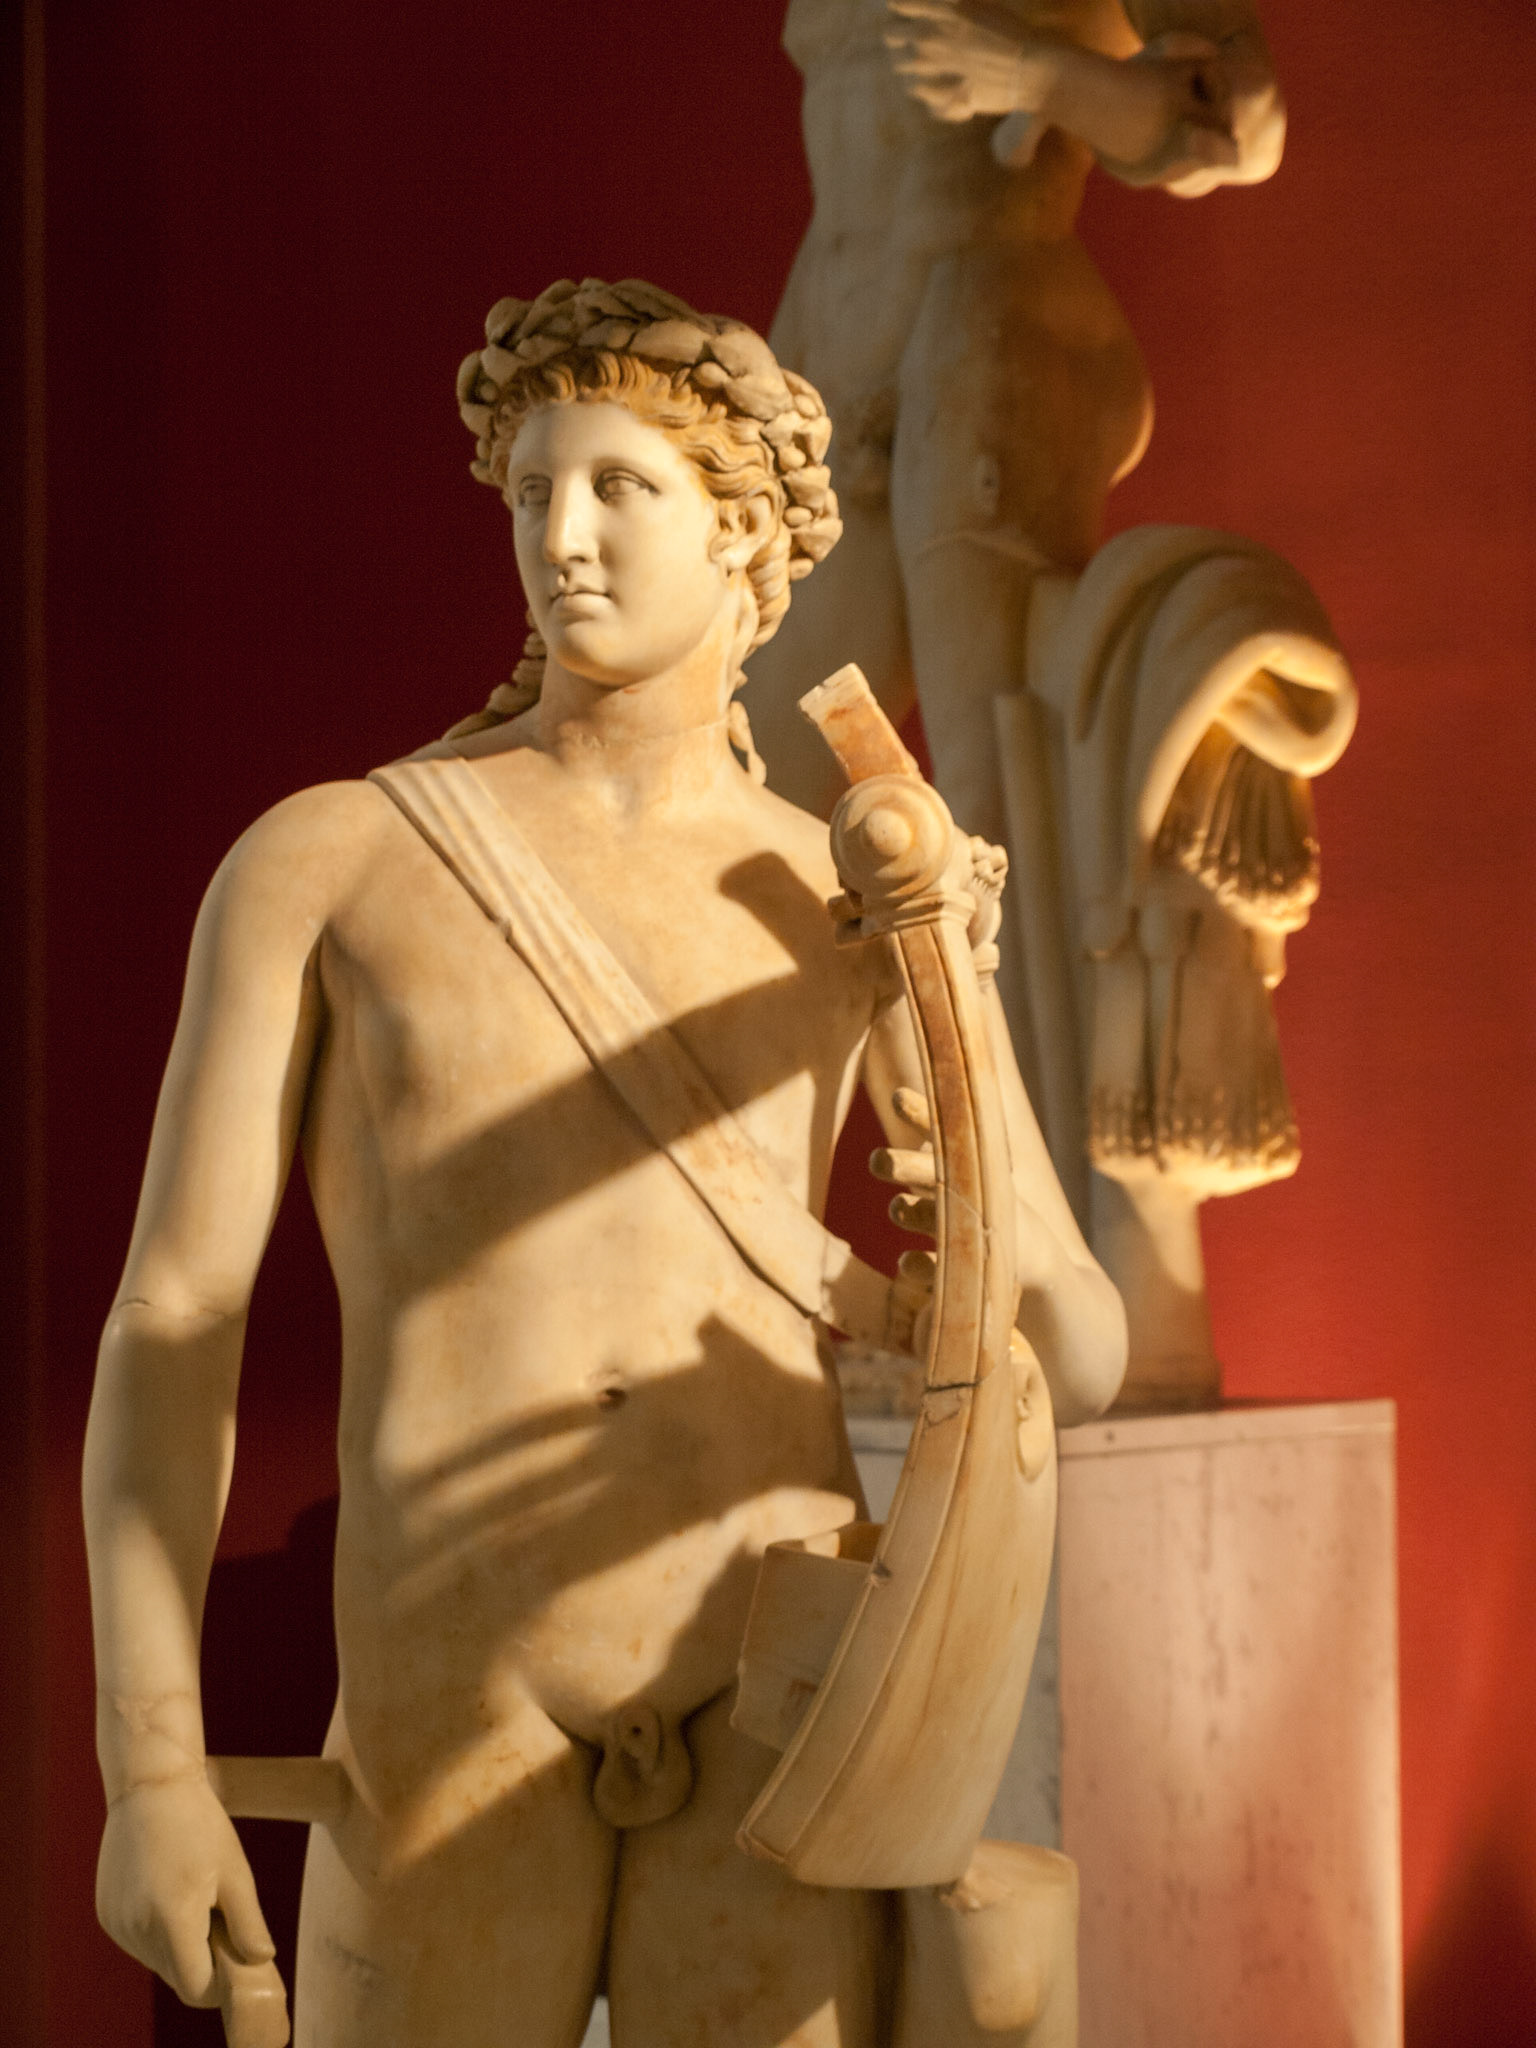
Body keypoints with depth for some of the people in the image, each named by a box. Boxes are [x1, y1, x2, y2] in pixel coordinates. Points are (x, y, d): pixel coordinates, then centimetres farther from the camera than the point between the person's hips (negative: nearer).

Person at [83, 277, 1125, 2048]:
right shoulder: (316, 861, 4)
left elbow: (1078, 1345, 12)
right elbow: (166, 1334, 0)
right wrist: (148, 1774, -7)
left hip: (776, 1714, 2)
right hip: (458, 1725, -1)